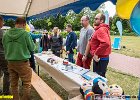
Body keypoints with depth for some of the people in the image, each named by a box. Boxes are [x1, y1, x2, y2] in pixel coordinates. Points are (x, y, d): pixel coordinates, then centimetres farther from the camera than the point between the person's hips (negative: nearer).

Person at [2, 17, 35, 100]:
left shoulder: (6, 34, 1)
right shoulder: (25, 34, -13)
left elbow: (4, 47, 12)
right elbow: (32, 48, -3)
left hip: (10, 62, 6)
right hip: (22, 62, -5)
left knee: (14, 84, 17)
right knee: (27, 84, 7)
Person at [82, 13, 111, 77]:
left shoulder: (101, 30, -19)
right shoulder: (99, 29, 16)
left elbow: (106, 43, -35)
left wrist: (96, 54, -26)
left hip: (100, 59, -11)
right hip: (99, 58, 11)